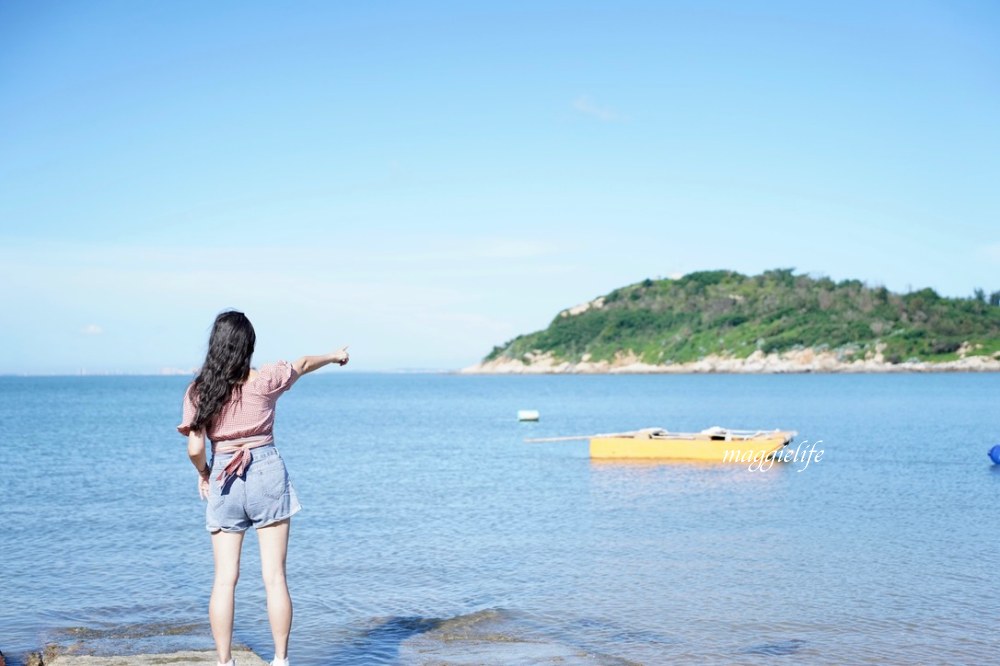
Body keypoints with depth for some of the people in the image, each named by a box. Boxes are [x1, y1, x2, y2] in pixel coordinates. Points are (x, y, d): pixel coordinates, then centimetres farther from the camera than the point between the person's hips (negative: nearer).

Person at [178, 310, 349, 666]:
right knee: (274, 576, 3)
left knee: (224, 579, 5)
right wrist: (334, 355, 33)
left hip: (223, 480, 1)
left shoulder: (197, 391, -3)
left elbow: (195, 449, -6)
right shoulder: (265, 380, -6)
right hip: (266, 474, -1)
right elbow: (304, 364, 14)